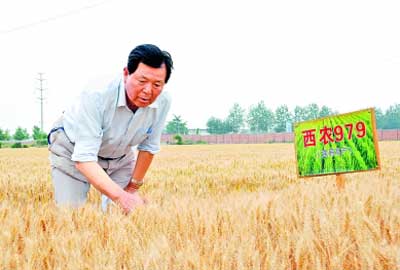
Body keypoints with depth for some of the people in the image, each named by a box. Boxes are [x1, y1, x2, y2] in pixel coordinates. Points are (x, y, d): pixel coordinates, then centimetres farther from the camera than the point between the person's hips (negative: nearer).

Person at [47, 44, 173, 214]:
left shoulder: (162, 101, -24)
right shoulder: (96, 94, -38)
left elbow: (148, 147, -7)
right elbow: (84, 158, -41)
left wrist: (133, 187, -1)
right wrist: (121, 196, -52)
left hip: (120, 155, 4)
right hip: (73, 150, -4)